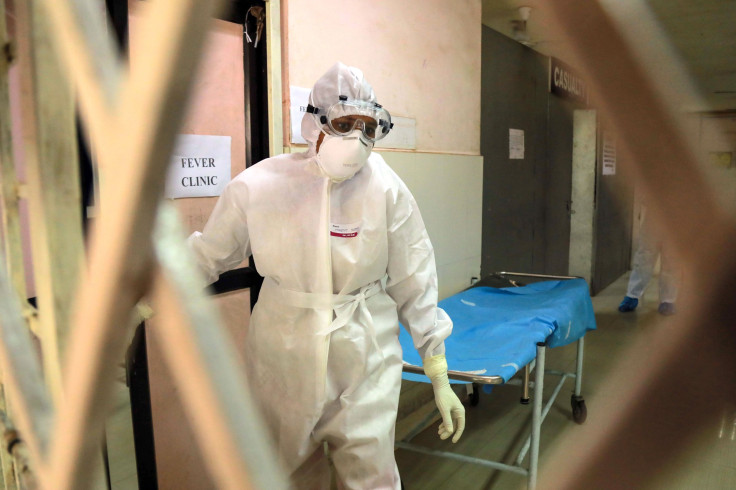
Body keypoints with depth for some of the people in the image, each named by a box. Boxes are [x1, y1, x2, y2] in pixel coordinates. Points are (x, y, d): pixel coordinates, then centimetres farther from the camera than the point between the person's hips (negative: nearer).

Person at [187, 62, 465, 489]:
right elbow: (204, 258, 2)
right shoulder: (259, 186, -11)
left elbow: (413, 284, -6)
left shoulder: (386, 189, -11)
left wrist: (439, 376, -2)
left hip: (365, 357, -1)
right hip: (283, 358, 1)